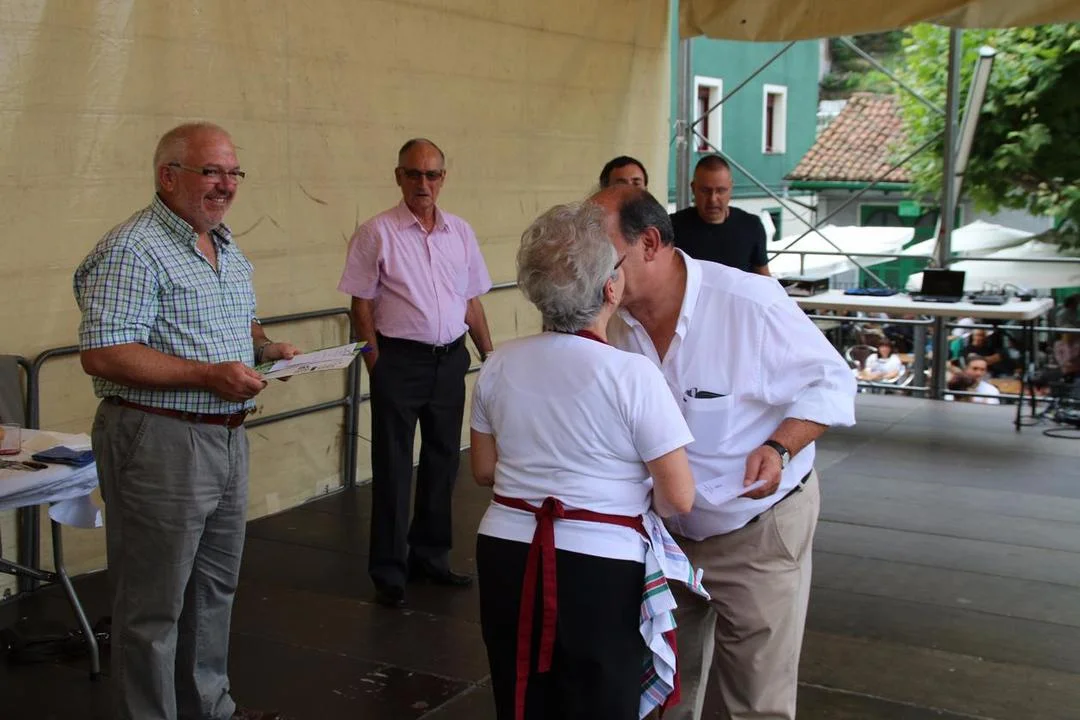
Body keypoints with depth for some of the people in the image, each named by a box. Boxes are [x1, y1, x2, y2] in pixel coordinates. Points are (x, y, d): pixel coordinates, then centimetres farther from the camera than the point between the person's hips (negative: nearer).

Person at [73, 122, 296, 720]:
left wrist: (266, 347, 5)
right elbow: (101, 354, -23)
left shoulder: (227, 247, 14)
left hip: (226, 437, 9)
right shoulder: (132, 250, -15)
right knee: (154, 605, 2)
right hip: (159, 442, -9)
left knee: (215, 586, 21)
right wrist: (208, 375, -25)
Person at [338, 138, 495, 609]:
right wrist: (375, 360, -10)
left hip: (450, 358, 5)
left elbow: (472, 302, 14)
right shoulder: (377, 233, -5)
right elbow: (362, 304, -5)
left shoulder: (460, 232, 8)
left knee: (442, 460, 13)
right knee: (393, 467, 1)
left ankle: (429, 556, 29)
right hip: (399, 359, -5)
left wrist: (490, 356, 10)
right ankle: (388, 572, 11)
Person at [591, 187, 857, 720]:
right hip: (663, 531, 5)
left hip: (757, 534, -4)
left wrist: (779, 448, -29)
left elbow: (830, 382, -15)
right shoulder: (613, 321, -10)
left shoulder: (750, 302, -26)